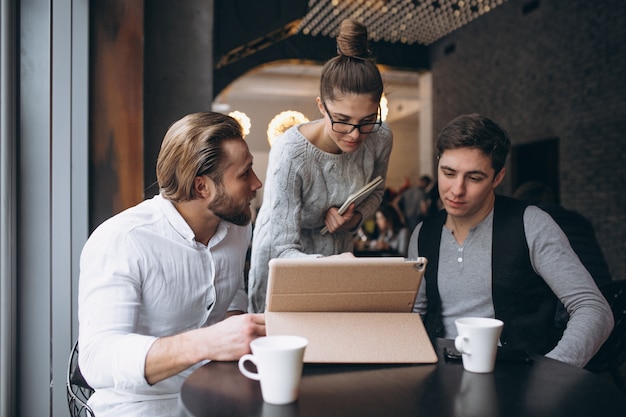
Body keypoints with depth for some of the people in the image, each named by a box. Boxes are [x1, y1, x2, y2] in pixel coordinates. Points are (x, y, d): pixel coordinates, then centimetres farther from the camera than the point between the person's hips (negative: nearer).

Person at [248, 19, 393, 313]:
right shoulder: (290, 153, -31)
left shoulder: (379, 139, -16)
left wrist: (355, 218, -15)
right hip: (284, 260, -4)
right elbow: (282, 250, -32)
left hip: (338, 252, 5)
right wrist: (329, 265, -51)